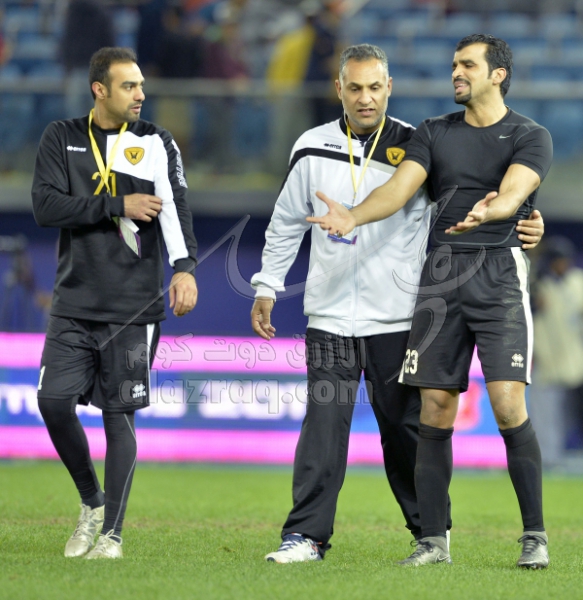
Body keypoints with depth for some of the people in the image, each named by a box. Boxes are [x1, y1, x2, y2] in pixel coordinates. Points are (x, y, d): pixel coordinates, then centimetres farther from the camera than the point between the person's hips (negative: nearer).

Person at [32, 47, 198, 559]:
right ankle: (91, 503, 16)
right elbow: (45, 206, -7)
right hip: (74, 304, 2)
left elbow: (175, 209, -12)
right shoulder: (63, 139, 6)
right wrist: (118, 205, -14)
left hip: (133, 307, -2)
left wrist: (185, 267, -29)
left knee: (119, 415, -2)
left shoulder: (156, 143, 2)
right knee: (54, 400, -7)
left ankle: (112, 532, 8)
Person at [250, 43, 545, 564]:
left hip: (396, 319, -1)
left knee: (405, 427, 5)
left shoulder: (416, 146, -1)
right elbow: (286, 223, 17)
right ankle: (307, 535, -1)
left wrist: (519, 228, -15)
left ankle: (431, 531, 18)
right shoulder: (314, 149, 6)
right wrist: (266, 288, 17)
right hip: (330, 318, 1)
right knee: (324, 424, -5)